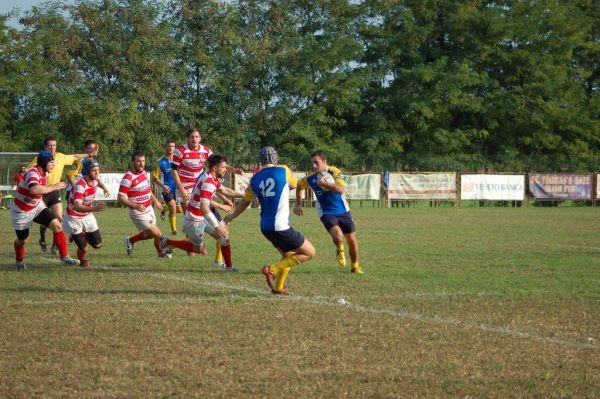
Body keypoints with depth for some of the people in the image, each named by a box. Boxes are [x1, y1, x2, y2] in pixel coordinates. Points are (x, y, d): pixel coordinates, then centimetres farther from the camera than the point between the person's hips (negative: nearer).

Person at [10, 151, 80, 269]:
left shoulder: (44, 173, -3)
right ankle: (19, 262, 41)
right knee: (23, 240, 9)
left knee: (57, 226, -12)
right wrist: (53, 187, -44)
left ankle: (65, 257, -6)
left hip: (37, 206, 7)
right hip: (21, 211, -7)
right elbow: (34, 189, -53)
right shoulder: (33, 174, -30)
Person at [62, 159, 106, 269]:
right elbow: (77, 207, -47)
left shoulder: (95, 182, -8)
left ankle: (82, 235, 33)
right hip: (74, 218, -7)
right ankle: (83, 261, 27)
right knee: (82, 246, -5)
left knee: (97, 244, 5)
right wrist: (93, 208, -60)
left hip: (87, 216, 7)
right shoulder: (80, 186, -32)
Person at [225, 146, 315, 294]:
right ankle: (272, 269, -5)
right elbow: (294, 184, 17)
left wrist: (232, 216, 40)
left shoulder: (254, 179, 7)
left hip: (265, 227, 7)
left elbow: (245, 202, 22)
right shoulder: (283, 171, -5)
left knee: (288, 255, 25)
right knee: (309, 253, 2)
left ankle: (278, 287, 24)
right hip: (280, 227, -7)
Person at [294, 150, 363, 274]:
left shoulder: (335, 172, -15)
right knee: (338, 236, -27)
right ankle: (340, 251, 9)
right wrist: (298, 205, 12)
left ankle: (355, 266, 31)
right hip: (327, 213, 0)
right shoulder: (310, 178, -7)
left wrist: (324, 184, -34)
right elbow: (299, 185, 15)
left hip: (343, 211, 0)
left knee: (352, 240, 7)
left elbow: (341, 190, -30)